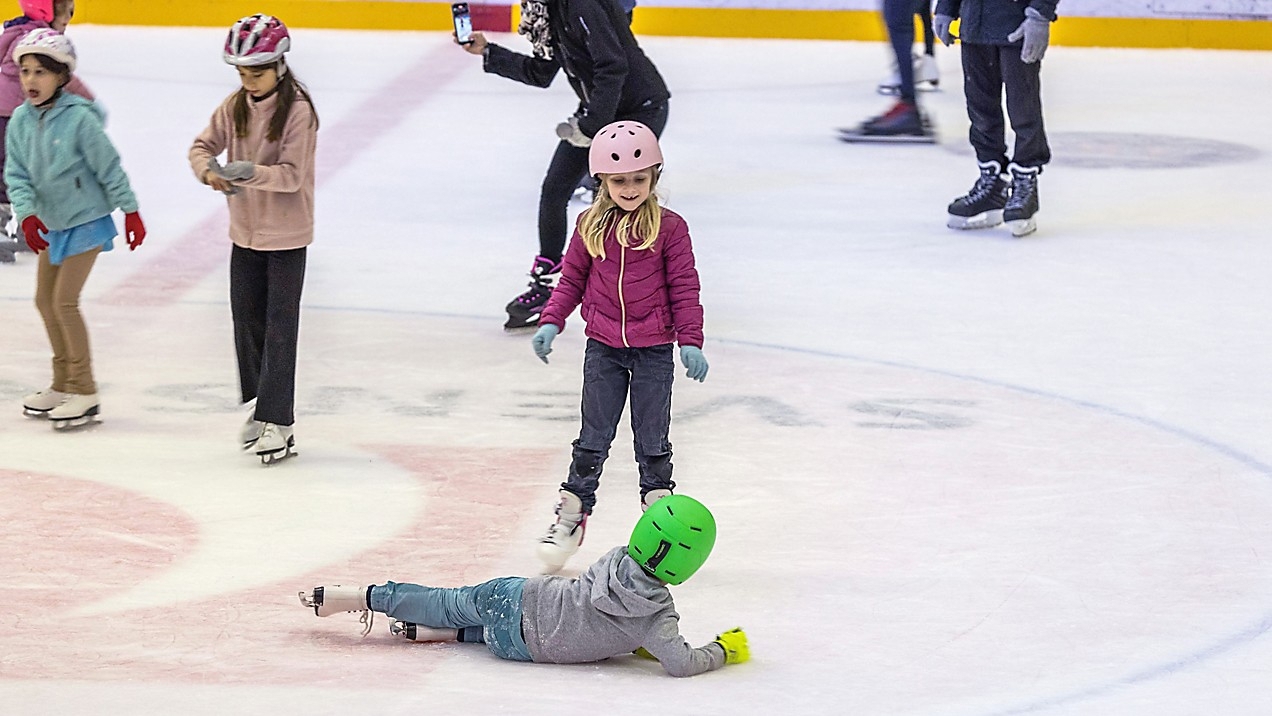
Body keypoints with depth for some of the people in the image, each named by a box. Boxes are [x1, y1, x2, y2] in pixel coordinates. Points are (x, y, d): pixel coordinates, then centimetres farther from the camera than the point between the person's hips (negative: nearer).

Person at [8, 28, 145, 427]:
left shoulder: (79, 118, -20)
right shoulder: (21, 120, -3)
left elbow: (109, 167, -13)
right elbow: (16, 173, -3)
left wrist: (131, 211, -8)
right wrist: (27, 214, -18)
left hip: (87, 221, -7)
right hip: (51, 224, 7)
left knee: (64, 300, -10)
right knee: (45, 300, 11)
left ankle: (85, 391, 0)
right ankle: (63, 384, 26)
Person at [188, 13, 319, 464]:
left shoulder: (297, 111, -17)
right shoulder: (234, 108, 1)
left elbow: (292, 174, -20)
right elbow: (203, 146, 4)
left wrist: (252, 173, -35)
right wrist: (209, 170, -19)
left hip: (286, 237, -6)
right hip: (245, 232, 6)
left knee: (279, 328, -4)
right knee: (246, 321, 13)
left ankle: (276, 422, -2)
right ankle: (257, 404, 28)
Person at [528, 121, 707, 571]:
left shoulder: (669, 228, -7)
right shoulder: (592, 227, 0)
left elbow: (684, 288, -4)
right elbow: (572, 280, 9)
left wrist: (690, 341, -8)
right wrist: (551, 322, -2)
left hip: (654, 350, -2)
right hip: (603, 347, 2)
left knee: (652, 440, 4)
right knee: (593, 438, 5)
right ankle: (571, 514, 14)